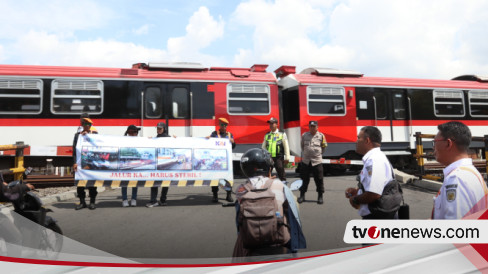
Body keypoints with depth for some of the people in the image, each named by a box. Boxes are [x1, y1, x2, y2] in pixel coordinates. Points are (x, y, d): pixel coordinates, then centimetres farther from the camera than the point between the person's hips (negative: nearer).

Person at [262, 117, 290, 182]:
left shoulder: (282, 134, 6)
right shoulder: (267, 135, 13)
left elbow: (286, 146, 4)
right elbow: (263, 147, 16)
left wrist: (287, 158, 0)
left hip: (278, 157, -3)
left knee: (281, 173, 1)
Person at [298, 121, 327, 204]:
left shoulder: (321, 136, -2)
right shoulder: (304, 135, 3)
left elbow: (324, 147, 10)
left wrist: (319, 154, 12)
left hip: (317, 161, -2)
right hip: (305, 161, 2)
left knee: (319, 179, 4)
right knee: (304, 179, 10)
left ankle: (320, 196, 17)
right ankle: (302, 195, 21)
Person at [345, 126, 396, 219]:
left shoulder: (374, 160, -22)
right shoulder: (377, 157, 12)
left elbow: (373, 194, -31)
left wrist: (355, 199, -13)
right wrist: (357, 191, 9)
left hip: (377, 216, -10)